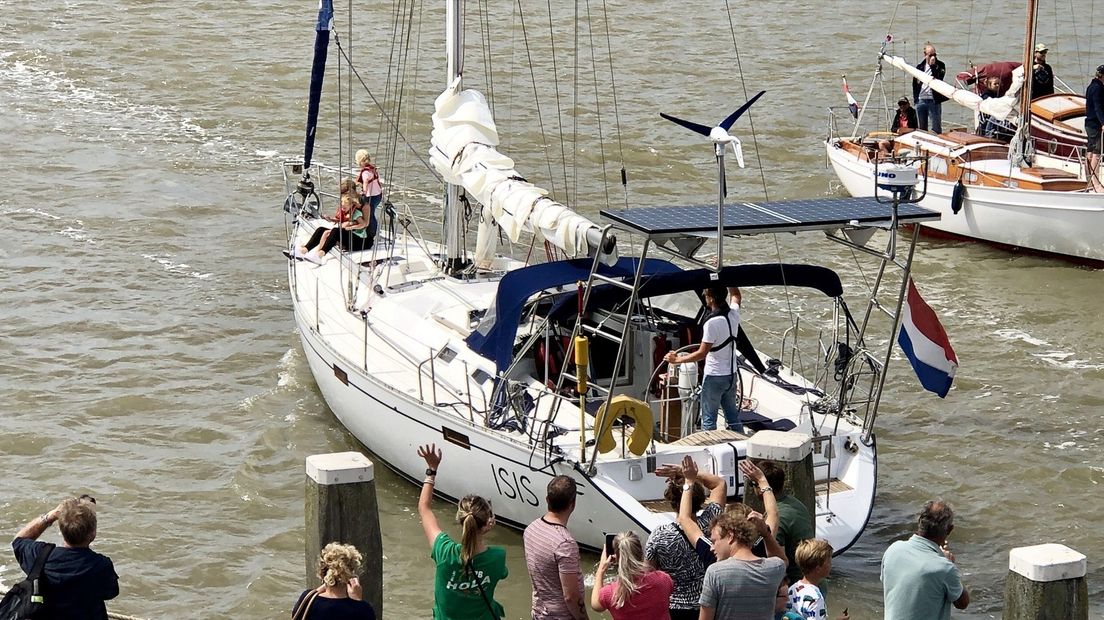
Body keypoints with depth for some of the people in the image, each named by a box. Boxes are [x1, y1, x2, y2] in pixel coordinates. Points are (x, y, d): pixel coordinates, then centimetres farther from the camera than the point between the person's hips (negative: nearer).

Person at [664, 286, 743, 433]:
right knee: (733, 415, 17)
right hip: (731, 375, 7)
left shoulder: (712, 323, -24)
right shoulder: (733, 313, -3)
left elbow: (702, 353, -21)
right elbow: (736, 296, 21)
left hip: (714, 377, -7)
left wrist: (677, 359, -13)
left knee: (708, 419, 3)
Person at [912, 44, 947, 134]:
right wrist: (915, 98, 8)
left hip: (933, 101, -4)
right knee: (922, 128, 10)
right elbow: (915, 84, 15)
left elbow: (939, 78, -14)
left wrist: (933, 65, -17)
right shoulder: (920, 67, 12)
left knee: (936, 128, -5)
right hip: (921, 101, 4)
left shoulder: (940, 65, 2)